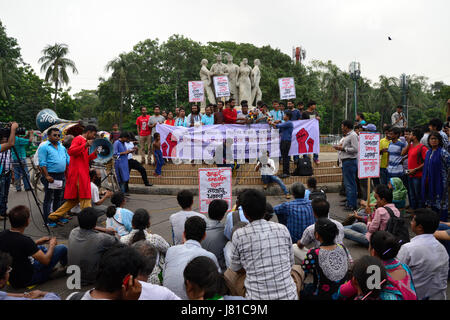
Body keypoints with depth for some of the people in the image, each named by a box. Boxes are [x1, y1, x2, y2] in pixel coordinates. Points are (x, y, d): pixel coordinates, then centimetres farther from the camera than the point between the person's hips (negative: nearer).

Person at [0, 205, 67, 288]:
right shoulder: (25, 240, -31)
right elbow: (46, 260, -20)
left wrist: (37, 242, 13)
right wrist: (52, 245, -2)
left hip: (11, 278, 8)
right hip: (26, 280, -8)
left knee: (40, 248, 28)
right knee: (62, 248, 0)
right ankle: (65, 266, 34)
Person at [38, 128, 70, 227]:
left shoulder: (62, 147, 14)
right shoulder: (44, 147, -7)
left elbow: (68, 160, 16)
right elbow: (42, 163, -13)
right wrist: (47, 176, -19)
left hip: (62, 176, 7)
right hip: (51, 176, -7)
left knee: (59, 198, 16)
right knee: (48, 199, 0)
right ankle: (47, 220, 6)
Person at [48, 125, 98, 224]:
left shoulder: (84, 141, 23)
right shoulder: (78, 139, -6)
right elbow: (70, 151, -22)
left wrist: (94, 153, 10)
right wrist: (85, 145, -28)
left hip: (82, 173, 10)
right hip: (78, 173, -10)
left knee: (75, 199, 13)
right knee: (85, 198, -6)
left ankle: (54, 216, 19)